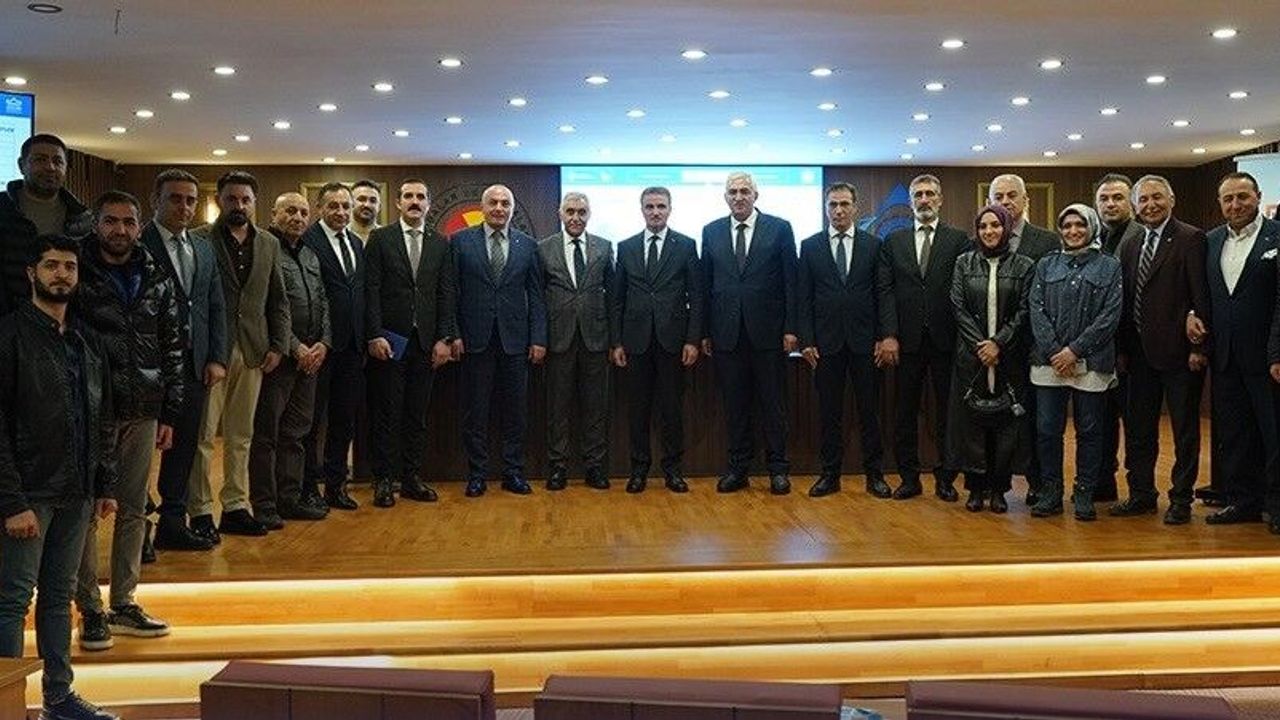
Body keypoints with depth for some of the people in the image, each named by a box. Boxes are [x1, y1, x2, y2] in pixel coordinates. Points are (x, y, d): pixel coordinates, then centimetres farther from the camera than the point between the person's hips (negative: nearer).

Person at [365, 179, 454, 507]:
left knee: (417, 414, 7)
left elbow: (446, 294, 7)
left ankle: (411, 477, 15)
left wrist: (444, 338, 0)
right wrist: (374, 336, -11)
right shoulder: (381, 239, 2)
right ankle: (384, 479, 8)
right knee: (387, 413, 1)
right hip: (389, 339, -3)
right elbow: (371, 291, -4)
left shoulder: (440, 244, 10)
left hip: (426, 341, 3)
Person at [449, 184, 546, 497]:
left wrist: (538, 338, -1)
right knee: (475, 411, 5)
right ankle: (476, 474, 13)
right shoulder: (461, 241, 3)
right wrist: (453, 334, -5)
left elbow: (536, 295, 6)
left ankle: (513, 473, 15)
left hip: (515, 339, 1)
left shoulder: (528, 245, 7)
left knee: (515, 410, 6)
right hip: (475, 339, -1)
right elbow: (451, 292, 2)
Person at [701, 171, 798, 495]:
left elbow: (790, 282, -1)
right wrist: (705, 332, 4)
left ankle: (778, 468, 12)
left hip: (767, 331, -2)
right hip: (726, 333, 2)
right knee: (734, 405, 8)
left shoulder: (779, 229, 2)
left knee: (773, 404, 4)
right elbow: (706, 284, 9)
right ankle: (738, 468, 16)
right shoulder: (711, 232, 9)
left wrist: (790, 328, -7)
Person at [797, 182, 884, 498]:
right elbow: (803, 297, 3)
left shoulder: (873, 245, 5)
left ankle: (874, 473, 14)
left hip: (864, 341, 0)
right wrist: (806, 341, -4)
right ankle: (830, 474, 13)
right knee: (829, 413, 5)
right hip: (826, 341, 0)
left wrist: (881, 337, -3)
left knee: (869, 410, 5)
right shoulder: (810, 246, 5)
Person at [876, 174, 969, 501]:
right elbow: (884, 290, 2)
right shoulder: (893, 241, 9)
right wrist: (888, 335, -8)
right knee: (905, 412, 7)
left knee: (947, 411, 5)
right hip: (907, 339, 2)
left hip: (946, 339, -2)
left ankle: (945, 478, 14)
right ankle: (909, 477, 16)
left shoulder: (959, 240, 3)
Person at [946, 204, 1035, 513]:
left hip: (1009, 357, -1)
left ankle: (998, 488, 10)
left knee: (1005, 420, 1)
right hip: (972, 356, 1)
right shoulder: (964, 263, 6)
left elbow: (1024, 311, -2)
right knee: (972, 419, 2)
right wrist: (980, 345, -9)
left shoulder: (1024, 266, 3)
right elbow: (958, 307, 1)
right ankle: (976, 487, 11)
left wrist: (999, 343, -12)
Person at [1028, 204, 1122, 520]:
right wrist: (1053, 351, -10)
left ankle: (1084, 495, 14)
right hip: (1049, 361, 2)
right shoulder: (1046, 265, 11)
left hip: (1091, 362, -2)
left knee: (1090, 430, 4)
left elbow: (1110, 316, -5)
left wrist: (1075, 350, -12)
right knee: (1047, 429, 1)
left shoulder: (1109, 266, 4)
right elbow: (1036, 310, 3)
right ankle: (1050, 493, 12)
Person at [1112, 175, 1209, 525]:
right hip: (1141, 352, 7)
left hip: (1178, 351, -7)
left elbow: (1201, 295, -12)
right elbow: (1127, 301, 12)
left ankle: (1181, 499, 14)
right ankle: (1141, 493, 25)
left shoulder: (1190, 239, -8)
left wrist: (1198, 345, -16)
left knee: (1185, 430, 5)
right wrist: (1122, 348, 8)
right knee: (1138, 427, 13)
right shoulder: (1131, 247, 12)